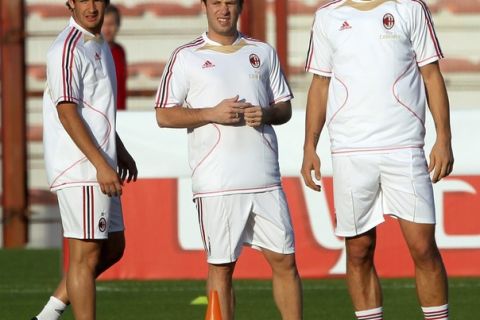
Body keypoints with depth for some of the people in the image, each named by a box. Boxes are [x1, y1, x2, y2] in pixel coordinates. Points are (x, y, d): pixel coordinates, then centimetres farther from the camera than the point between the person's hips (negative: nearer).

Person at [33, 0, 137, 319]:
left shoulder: (99, 45, 16)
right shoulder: (68, 49, -14)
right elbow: (67, 111, -20)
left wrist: (119, 151, 26)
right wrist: (101, 164, -23)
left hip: (101, 166, 10)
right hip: (80, 168, -10)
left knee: (113, 248, 14)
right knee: (86, 254, -7)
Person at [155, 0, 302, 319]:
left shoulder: (263, 52, 14)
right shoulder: (186, 57, 3)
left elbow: (285, 107, 18)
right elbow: (164, 115, 0)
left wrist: (266, 114, -5)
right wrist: (212, 114, -13)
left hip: (265, 179, 3)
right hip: (216, 183, -3)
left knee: (284, 260, 3)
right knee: (221, 266, -1)